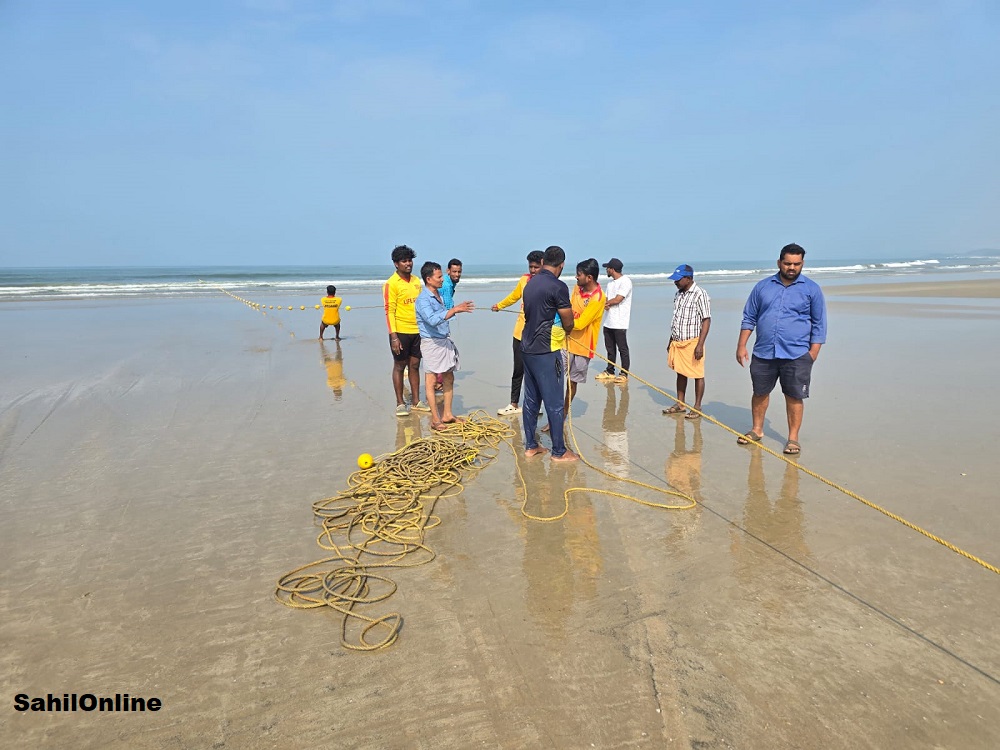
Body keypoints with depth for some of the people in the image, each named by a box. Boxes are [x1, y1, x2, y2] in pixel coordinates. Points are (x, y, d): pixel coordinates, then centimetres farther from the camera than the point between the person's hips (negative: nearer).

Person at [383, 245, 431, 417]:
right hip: (401, 332, -5)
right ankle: (400, 404, 12)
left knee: (415, 365, 11)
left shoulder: (416, 281, 10)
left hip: (417, 331, 5)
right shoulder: (391, 284, -9)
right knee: (399, 366, 4)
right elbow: (389, 311, -12)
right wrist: (393, 337, -18)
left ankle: (416, 401, 19)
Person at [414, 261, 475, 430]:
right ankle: (435, 419, 4)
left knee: (449, 378, 13)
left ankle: (447, 414, 23)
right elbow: (432, 320, -33)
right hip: (431, 343, -9)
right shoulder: (423, 299, -17)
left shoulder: (440, 294, 11)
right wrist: (454, 309, -33)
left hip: (445, 341, 9)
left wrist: (457, 309, 8)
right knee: (431, 381, -1)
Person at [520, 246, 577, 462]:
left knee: (531, 399, 14)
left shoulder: (531, 283, 9)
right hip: (546, 352, -8)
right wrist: (567, 326, 12)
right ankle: (559, 451, 10)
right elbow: (568, 324, -9)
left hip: (527, 348, 8)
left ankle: (530, 445, 22)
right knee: (554, 403, 1)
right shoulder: (558, 287, -15)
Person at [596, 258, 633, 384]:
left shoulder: (625, 281, -10)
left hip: (619, 323, -8)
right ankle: (610, 372, 23)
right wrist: (606, 305, -10)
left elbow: (617, 299, -18)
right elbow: (605, 299, 13)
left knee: (622, 349, -2)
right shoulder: (610, 283, 17)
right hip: (608, 321, 8)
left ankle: (624, 374, 3)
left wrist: (605, 302, -2)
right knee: (610, 348, 14)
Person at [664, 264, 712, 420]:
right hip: (677, 342, 8)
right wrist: (671, 340, 19)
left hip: (692, 342, -7)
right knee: (680, 373, 14)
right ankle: (680, 404, 23)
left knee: (697, 375, 2)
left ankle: (697, 407, 11)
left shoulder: (700, 294, -13)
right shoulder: (678, 294, 11)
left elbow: (706, 320, -15)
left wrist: (700, 344, -20)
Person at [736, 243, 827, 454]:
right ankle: (757, 430, 30)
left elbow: (819, 324, 3)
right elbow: (749, 318, 10)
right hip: (763, 353, 2)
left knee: (794, 397, 3)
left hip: (797, 355, -2)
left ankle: (793, 439, 15)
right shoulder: (763, 286, 7)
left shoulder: (812, 289, 2)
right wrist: (741, 345, 3)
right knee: (760, 393, 13)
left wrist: (813, 354, -5)